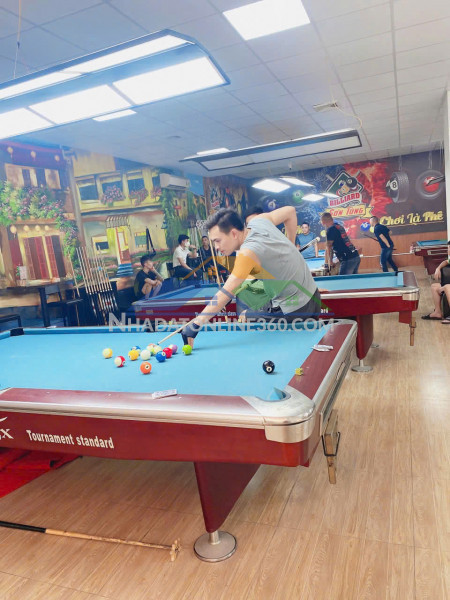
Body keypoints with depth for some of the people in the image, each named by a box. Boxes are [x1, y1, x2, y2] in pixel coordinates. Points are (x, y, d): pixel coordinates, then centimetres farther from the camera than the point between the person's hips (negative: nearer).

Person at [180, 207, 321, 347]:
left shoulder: (248, 254, -28)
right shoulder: (259, 221, -3)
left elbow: (226, 293, -34)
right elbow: (290, 211, 14)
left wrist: (195, 324, -37)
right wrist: (290, 246, 14)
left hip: (293, 311, -9)